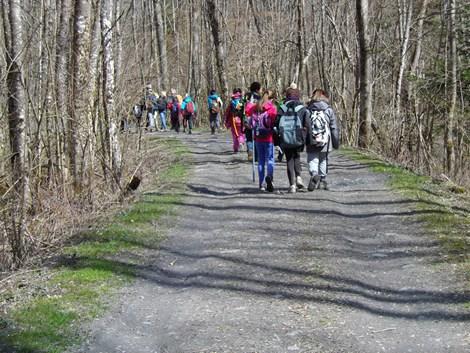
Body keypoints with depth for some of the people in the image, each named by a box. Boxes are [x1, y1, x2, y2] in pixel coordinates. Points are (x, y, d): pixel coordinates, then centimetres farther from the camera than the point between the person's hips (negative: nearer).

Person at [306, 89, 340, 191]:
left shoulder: (308, 110, 0)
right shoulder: (329, 110, -1)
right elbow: (334, 128, 0)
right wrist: (336, 142, 8)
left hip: (311, 144, -1)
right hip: (325, 143, 1)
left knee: (312, 161, 1)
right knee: (323, 161, 17)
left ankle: (314, 174, -27)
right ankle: (322, 180, 24)